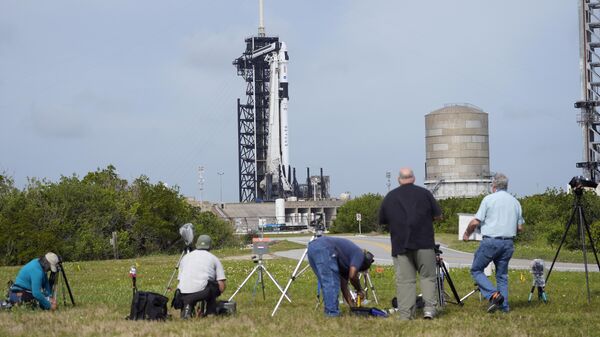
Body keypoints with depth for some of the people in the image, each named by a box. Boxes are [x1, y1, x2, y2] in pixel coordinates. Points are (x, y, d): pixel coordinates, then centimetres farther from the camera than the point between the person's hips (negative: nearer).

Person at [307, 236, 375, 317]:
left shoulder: (347, 262, 32)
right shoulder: (359, 254, 9)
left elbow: (343, 286, 33)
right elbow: (352, 276, -5)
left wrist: (353, 306, 33)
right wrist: (359, 290, 12)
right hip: (323, 249, -9)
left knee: (327, 284, 18)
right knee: (332, 284, -2)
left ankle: (329, 310, 19)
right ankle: (332, 312, -2)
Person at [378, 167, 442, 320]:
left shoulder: (389, 197, 9)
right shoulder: (424, 193, 3)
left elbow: (382, 221, 16)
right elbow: (438, 215, 7)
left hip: (400, 244, 1)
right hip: (423, 243, -1)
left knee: (404, 280, 0)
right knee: (427, 276, 7)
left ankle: (405, 314, -4)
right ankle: (429, 307, -9)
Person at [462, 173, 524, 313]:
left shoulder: (489, 199, -4)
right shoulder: (515, 202, 11)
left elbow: (475, 222, -8)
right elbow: (520, 227, 14)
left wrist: (467, 233, 10)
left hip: (490, 242, -5)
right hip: (508, 243, 5)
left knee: (476, 270, 6)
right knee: (502, 274, 15)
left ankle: (493, 294, -13)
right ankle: (504, 306, 7)